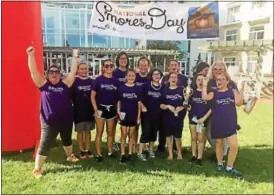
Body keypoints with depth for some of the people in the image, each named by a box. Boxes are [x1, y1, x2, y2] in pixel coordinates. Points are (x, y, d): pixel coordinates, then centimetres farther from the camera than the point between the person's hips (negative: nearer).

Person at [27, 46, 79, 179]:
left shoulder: (65, 83, -2)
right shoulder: (43, 84, -5)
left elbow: (73, 72, -5)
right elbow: (33, 71, -13)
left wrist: (75, 57, -9)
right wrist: (31, 55, -23)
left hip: (66, 120, 3)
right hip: (49, 122, -3)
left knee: (67, 139, 24)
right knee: (45, 145, 3)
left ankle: (70, 156, 50)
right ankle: (37, 169, 17)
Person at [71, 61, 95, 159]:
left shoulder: (92, 82, 4)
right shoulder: (74, 81, -4)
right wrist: (74, 106, -6)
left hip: (89, 110, 2)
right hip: (78, 111, -2)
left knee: (88, 131, 11)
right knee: (80, 131, 7)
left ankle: (88, 150, 21)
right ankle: (82, 151, 18)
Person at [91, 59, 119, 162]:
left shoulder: (116, 80, 3)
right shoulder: (98, 79, -6)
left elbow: (118, 96, 8)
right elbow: (92, 96, -6)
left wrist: (118, 110, 3)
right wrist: (96, 109, -13)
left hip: (112, 109, 3)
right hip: (101, 108, -3)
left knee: (110, 132, 14)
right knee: (99, 132, 4)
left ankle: (110, 152, 28)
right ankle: (99, 154, 14)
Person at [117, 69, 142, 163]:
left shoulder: (137, 89, 0)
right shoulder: (121, 88, -2)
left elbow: (139, 103, 2)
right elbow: (118, 101, 2)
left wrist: (139, 116, -2)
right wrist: (118, 112, -9)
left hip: (134, 115, 1)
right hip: (124, 115, -1)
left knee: (131, 135, 11)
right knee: (123, 135, 4)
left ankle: (130, 153, 21)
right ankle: (123, 154, 12)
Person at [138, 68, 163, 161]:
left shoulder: (162, 87, 4)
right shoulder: (146, 85, -4)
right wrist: (142, 107, -12)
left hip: (157, 113, 4)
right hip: (146, 113, -4)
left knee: (154, 131, 12)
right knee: (146, 131, -6)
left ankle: (151, 149, 31)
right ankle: (140, 152, 3)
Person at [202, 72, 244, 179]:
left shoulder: (233, 91, 2)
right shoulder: (214, 93, 1)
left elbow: (239, 103, -4)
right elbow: (204, 97, -18)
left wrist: (238, 94, -21)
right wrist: (205, 85, -19)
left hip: (230, 123, 0)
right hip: (217, 123, 0)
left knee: (234, 145, -7)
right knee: (219, 143, 15)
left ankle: (229, 167, 12)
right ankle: (220, 164, 34)